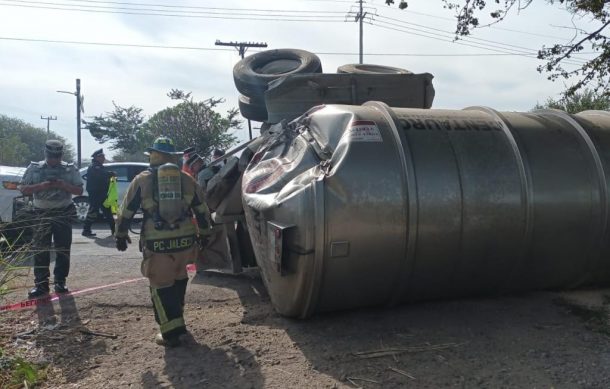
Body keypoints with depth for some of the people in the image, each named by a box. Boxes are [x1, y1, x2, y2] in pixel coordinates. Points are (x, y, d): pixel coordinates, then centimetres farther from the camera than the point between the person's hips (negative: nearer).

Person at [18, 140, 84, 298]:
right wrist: (40, 186, -16)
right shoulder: (34, 168, 4)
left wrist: (64, 185, -16)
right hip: (42, 214, 0)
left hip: (64, 214, 0)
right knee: (40, 250, -3)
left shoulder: (70, 169, 4)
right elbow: (23, 189, 2)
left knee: (63, 249, 2)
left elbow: (79, 190, 3)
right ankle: (41, 284, 1)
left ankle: (60, 281, 12)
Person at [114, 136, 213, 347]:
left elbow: (126, 211, 5)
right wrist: (204, 233, 24)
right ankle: (176, 320, 36)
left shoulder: (142, 179, 2)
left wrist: (120, 235, 18)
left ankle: (171, 331, 2)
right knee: (179, 278, 23)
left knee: (161, 285, 6)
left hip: (157, 242, -3)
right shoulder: (187, 179, 8)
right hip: (185, 239, 3)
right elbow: (202, 210, 13)